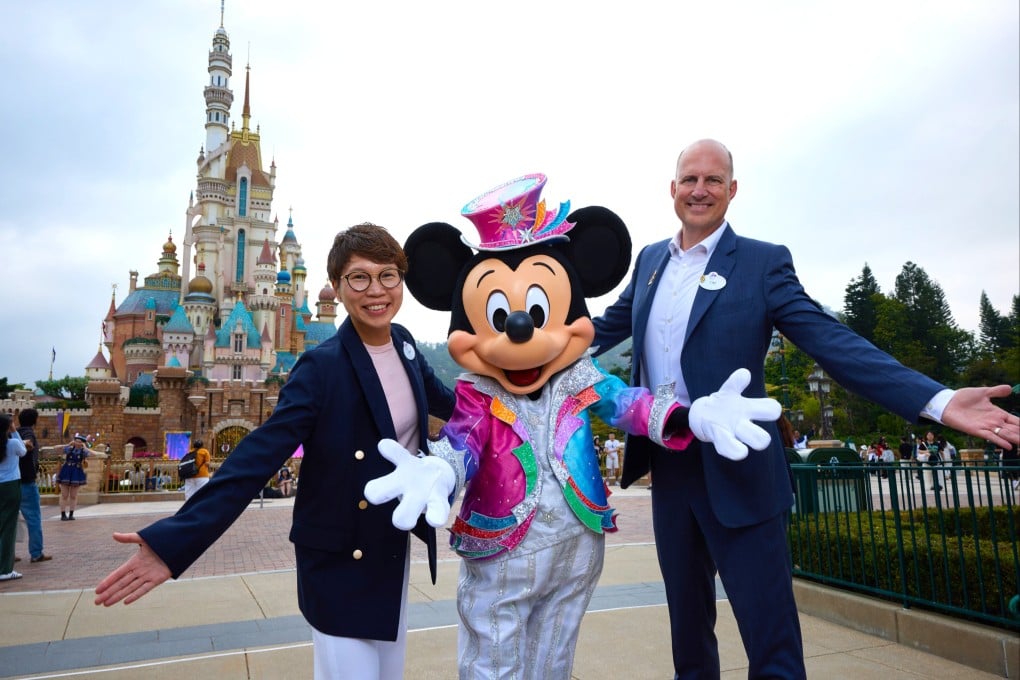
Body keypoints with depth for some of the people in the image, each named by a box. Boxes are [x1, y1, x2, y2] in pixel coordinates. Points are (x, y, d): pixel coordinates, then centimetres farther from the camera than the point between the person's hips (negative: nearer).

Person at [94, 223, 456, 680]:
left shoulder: (404, 346, -2)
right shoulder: (323, 366, -21)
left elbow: (446, 403, 15)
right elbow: (258, 456, -26)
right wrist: (174, 541, -34)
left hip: (395, 546, 7)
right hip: (340, 557, -6)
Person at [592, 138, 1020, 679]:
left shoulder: (763, 263, -5)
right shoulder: (650, 260, 8)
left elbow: (832, 342, -13)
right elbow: (606, 329, 17)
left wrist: (938, 400, -23)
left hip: (736, 472, -4)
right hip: (666, 467, 4)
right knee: (687, 619, 21)